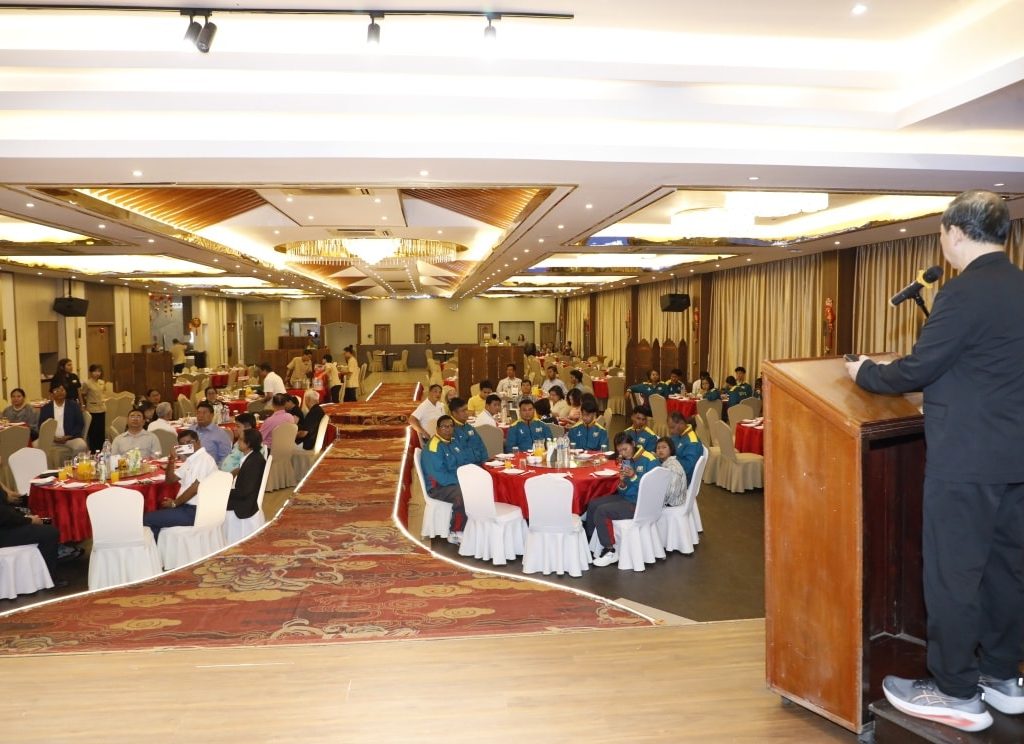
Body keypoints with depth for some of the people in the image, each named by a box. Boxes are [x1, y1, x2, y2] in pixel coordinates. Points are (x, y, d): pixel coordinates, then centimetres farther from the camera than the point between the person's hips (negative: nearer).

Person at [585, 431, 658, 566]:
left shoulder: (649, 460, -15)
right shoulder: (625, 461, 6)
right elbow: (623, 492, 10)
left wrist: (634, 477, -24)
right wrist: (622, 482, -12)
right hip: (626, 497, 8)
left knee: (601, 511, -18)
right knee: (592, 505, 1)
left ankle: (611, 552, -5)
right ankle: (589, 543, 15)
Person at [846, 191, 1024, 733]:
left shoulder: (965, 291, -17)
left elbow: (918, 370, -16)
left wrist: (864, 372, 0)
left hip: (967, 460, -9)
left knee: (952, 573, 2)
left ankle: (956, 694, 13)